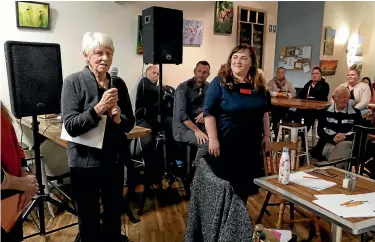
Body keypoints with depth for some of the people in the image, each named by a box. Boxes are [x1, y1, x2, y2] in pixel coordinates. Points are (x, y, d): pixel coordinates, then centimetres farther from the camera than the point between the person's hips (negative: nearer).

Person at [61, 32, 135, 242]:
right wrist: (98, 108, -28)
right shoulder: (73, 82, -10)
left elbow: (130, 123, 5)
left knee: (115, 213, 21)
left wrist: (119, 119, -16)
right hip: (85, 162, -4)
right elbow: (71, 126, -18)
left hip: (114, 159, 4)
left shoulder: (118, 83, 2)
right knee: (89, 218, 13)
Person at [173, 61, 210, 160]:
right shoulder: (183, 88, -10)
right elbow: (181, 114, -19)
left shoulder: (208, 87, 6)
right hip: (183, 128, -5)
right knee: (207, 142, -29)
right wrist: (196, 130, -28)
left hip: (200, 126, 6)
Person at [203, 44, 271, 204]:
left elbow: (264, 112, 15)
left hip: (251, 142, 5)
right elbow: (208, 113, -12)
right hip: (226, 142, -4)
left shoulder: (258, 84, 6)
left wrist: (266, 135, 12)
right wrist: (213, 139, -18)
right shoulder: (219, 82, -9)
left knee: (245, 183, 15)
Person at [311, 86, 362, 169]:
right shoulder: (326, 111, 13)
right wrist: (333, 137, -14)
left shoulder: (355, 113, 12)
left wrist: (345, 136, -16)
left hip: (348, 143, 0)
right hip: (329, 143, 0)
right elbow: (320, 130, 5)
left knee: (343, 146, -36)